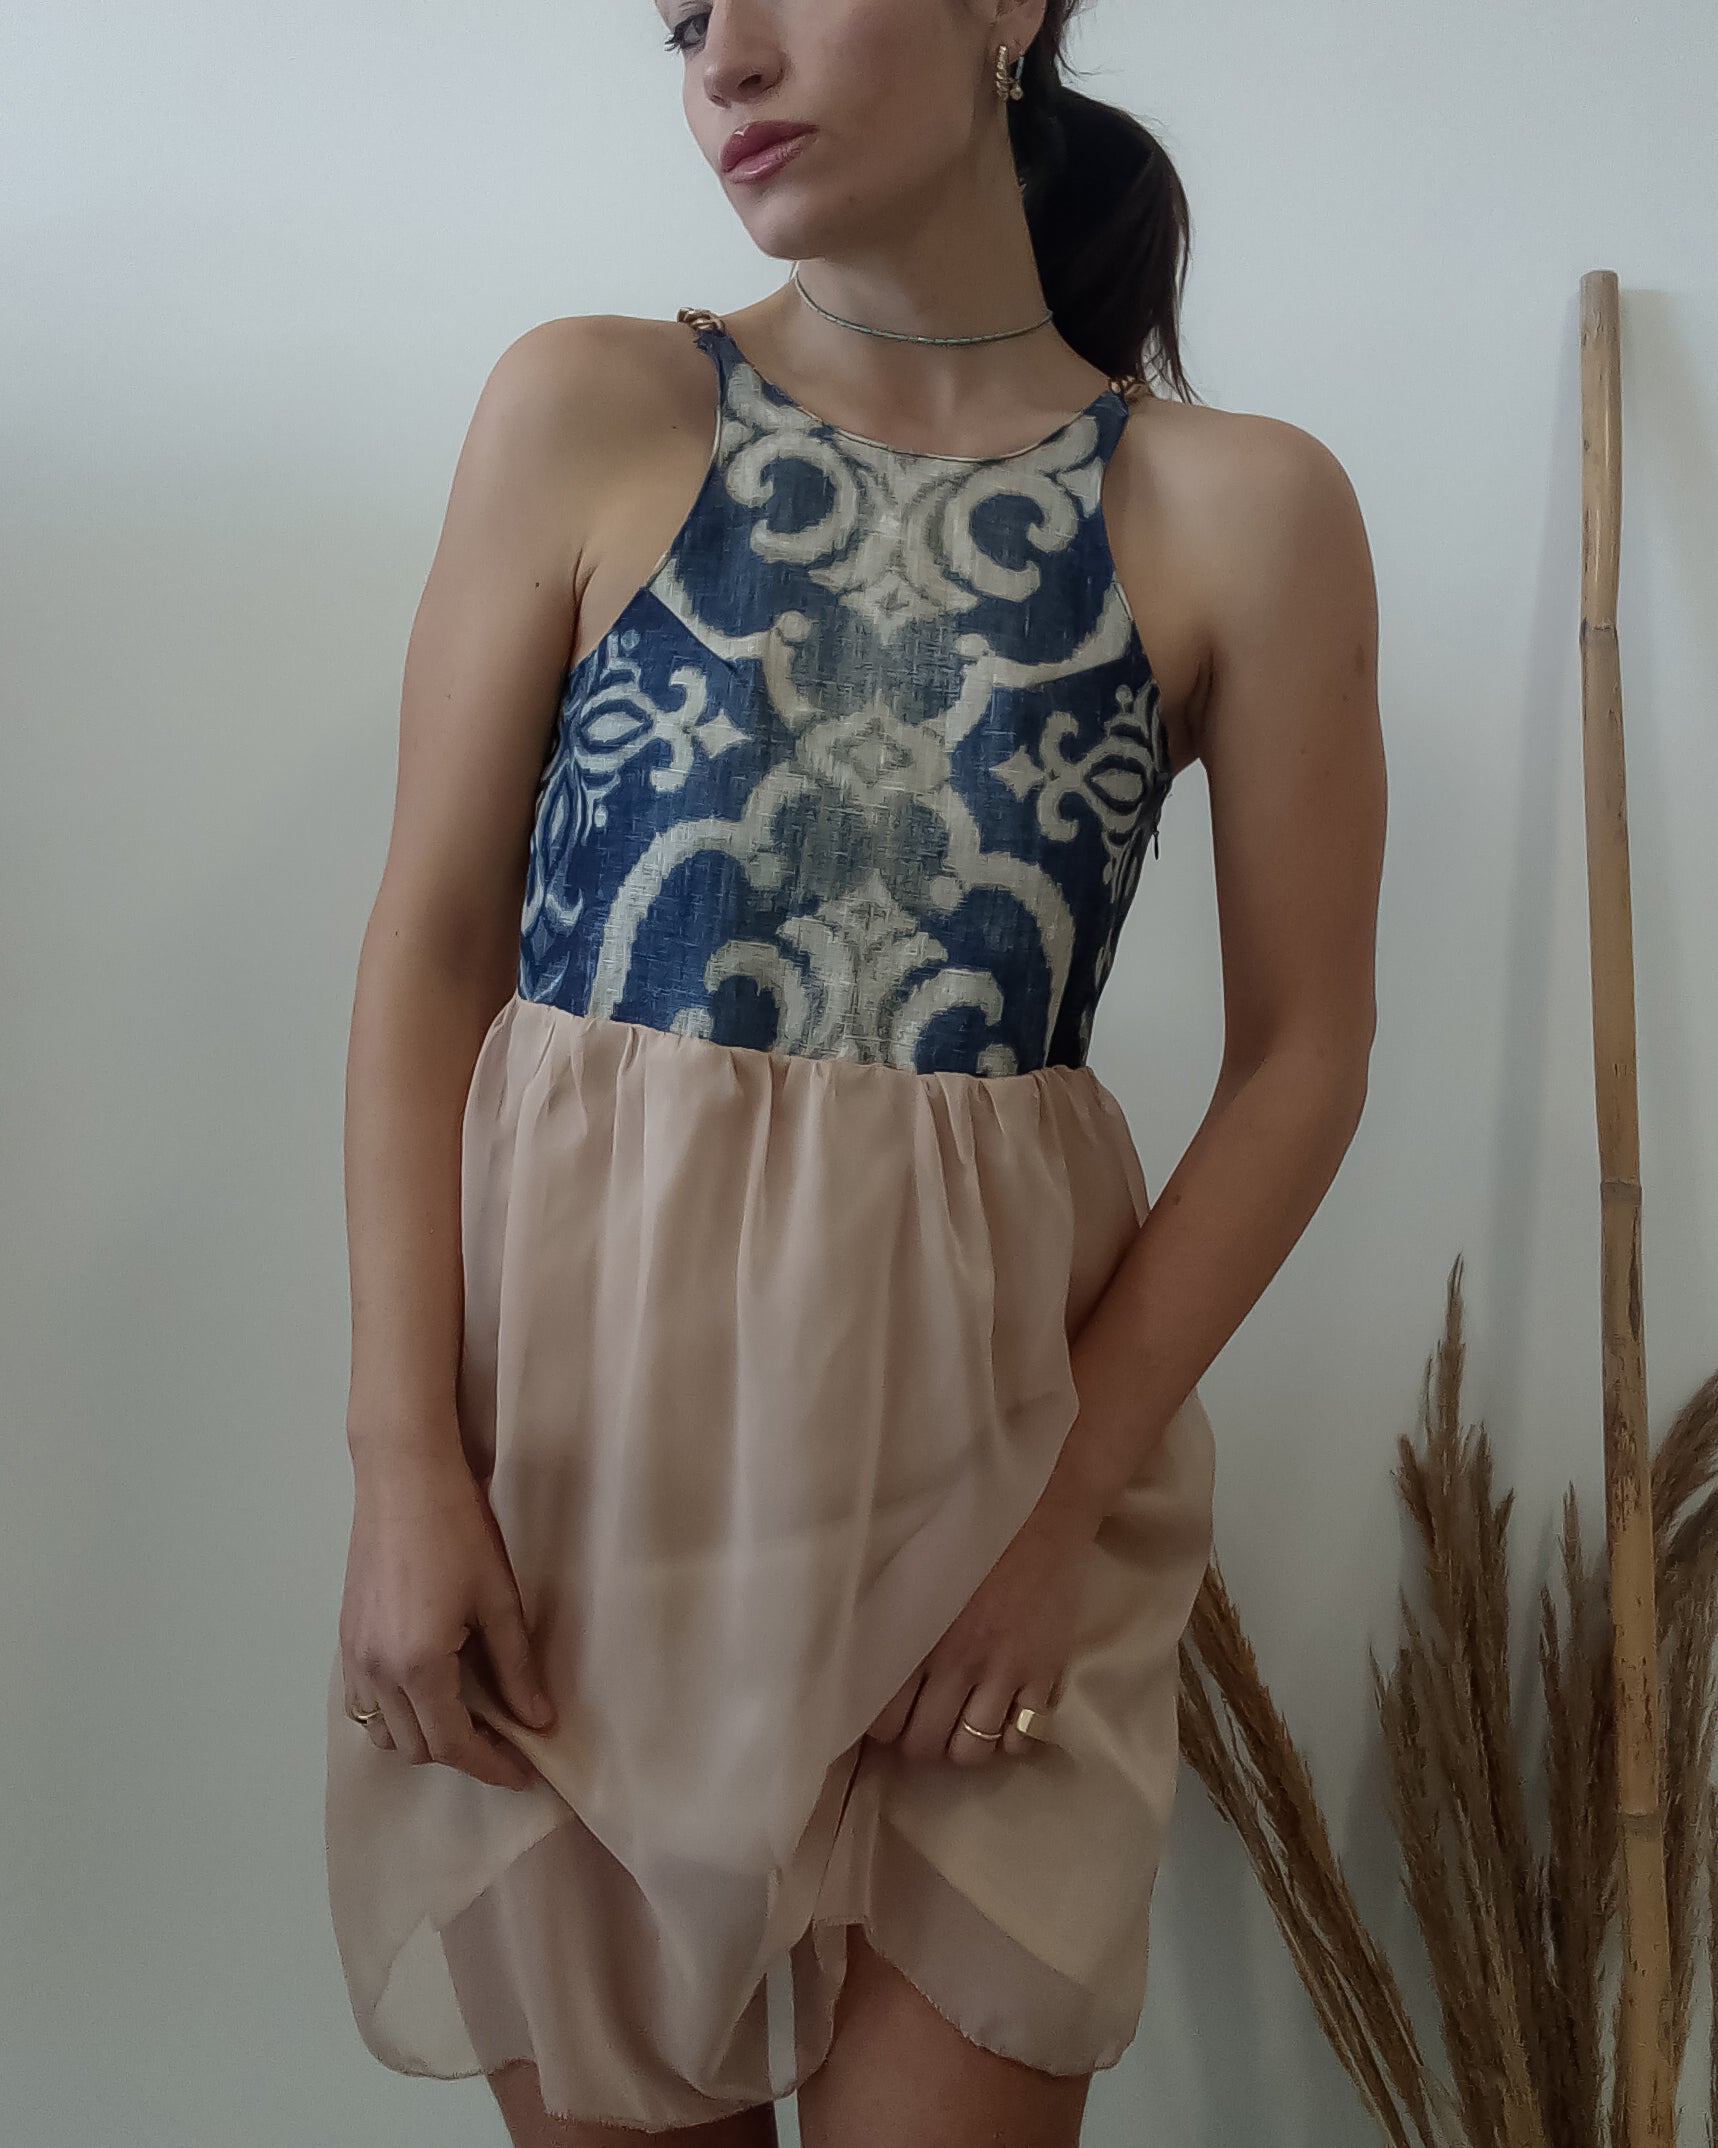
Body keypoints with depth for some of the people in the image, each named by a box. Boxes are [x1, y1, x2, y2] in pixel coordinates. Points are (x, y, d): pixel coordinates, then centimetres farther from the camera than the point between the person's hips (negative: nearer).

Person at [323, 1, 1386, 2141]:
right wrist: (405, 1464, -9)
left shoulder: (1239, 509, 0)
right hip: (578, 1396, 1)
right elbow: (431, 943, -1)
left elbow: (1299, 1055, 0)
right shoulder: (588, 407, 2)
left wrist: (1072, 1505, -9)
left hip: (982, 1413, 0)